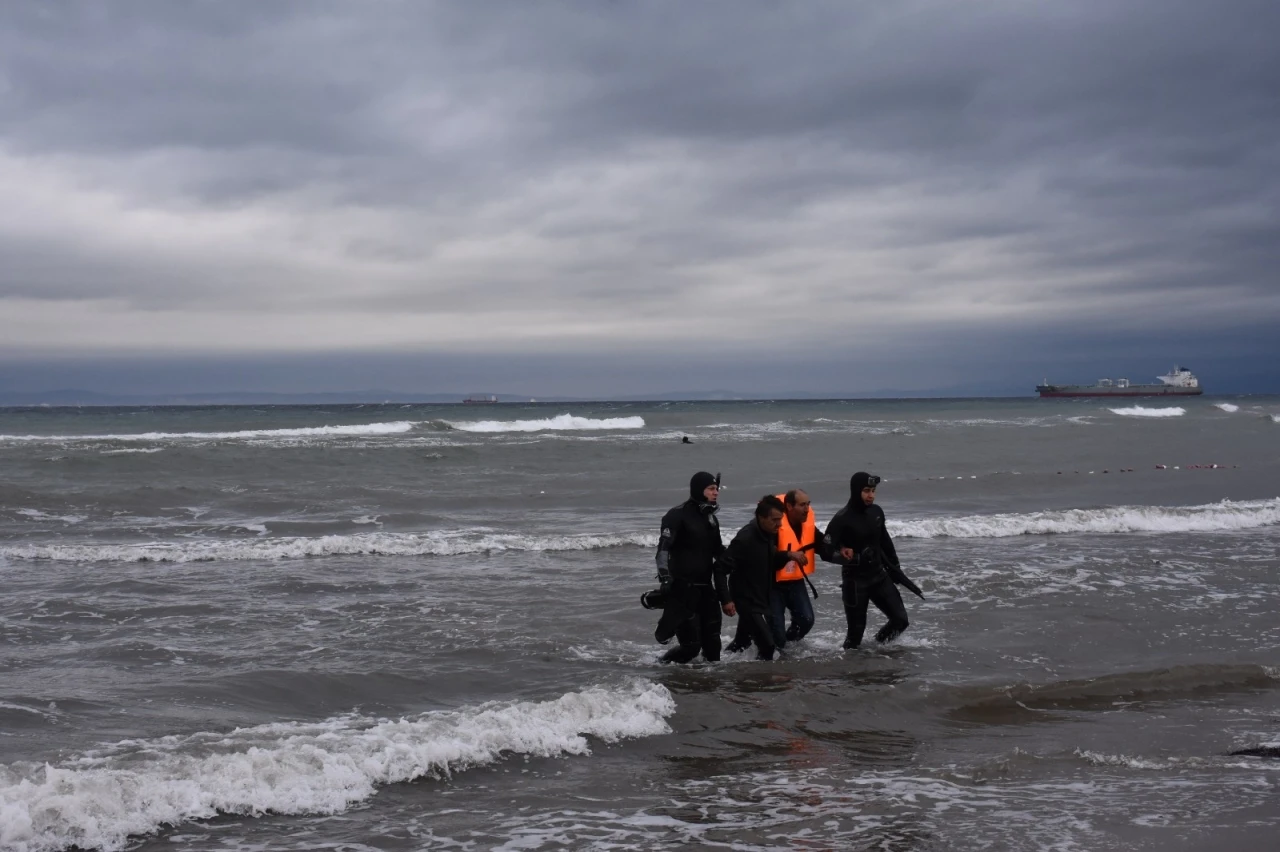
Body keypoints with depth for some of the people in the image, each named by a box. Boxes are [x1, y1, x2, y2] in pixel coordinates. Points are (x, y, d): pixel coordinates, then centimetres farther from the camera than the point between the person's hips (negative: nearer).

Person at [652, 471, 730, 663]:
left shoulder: (711, 520, 17)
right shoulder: (678, 515, -8)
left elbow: (719, 559, 22)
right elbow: (663, 549, -20)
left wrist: (725, 597, 20)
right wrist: (665, 578, -34)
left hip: (705, 590, 8)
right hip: (682, 590, -8)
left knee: (712, 646, 6)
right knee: (691, 646, -9)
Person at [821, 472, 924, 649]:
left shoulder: (876, 512, 1)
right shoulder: (842, 519, -17)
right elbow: (826, 552, -18)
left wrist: (895, 568, 18)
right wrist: (845, 556, -31)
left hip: (879, 575, 6)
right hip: (854, 580, -6)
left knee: (900, 619, 4)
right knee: (857, 628, -1)